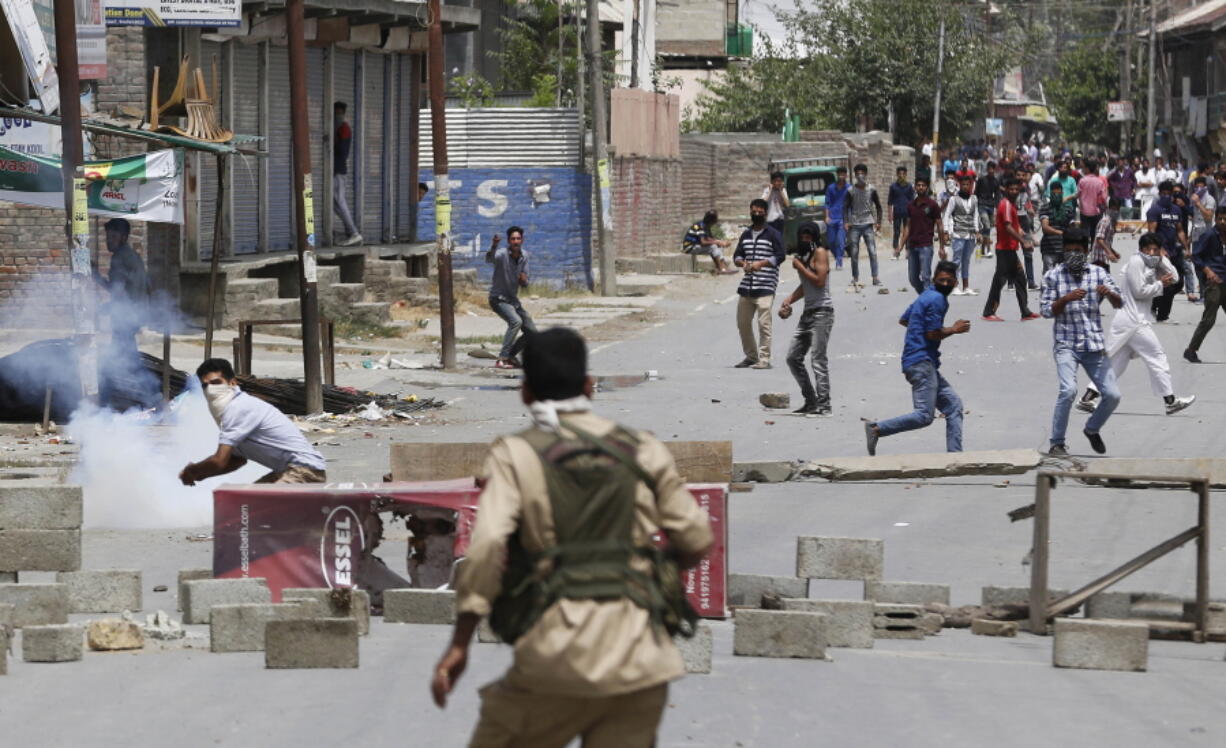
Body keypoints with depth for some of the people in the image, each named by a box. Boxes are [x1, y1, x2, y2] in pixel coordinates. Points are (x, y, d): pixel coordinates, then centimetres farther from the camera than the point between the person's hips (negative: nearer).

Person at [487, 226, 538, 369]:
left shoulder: (524, 257, 2)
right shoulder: (502, 254, -19)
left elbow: (525, 285, 8)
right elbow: (489, 259, -44)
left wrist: (524, 280, -17)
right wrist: (493, 246, -66)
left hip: (513, 300, 7)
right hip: (498, 299, -7)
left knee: (531, 332, 6)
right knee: (516, 321, -32)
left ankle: (509, 355, 24)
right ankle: (502, 359, -32)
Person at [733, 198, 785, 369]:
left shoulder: (773, 235, 1)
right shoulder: (745, 235, 18)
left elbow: (780, 257, -6)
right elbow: (737, 256, 18)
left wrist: (761, 263, -18)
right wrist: (743, 263, -5)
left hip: (765, 286, -6)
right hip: (746, 286, 6)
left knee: (763, 323, -12)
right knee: (742, 322, 9)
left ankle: (764, 358, -9)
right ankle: (750, 356, 22)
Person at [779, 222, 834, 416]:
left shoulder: (820, 253, -7)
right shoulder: (804, 255, 19)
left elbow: (819, 281, -19)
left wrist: (800, 267, -10)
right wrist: (788, 301, 14)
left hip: (822, 311, -10)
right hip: (808, 312, 10)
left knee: (817, 359, -14)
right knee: (793, 357, 10)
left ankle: (824, 405, -15)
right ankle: (810, 401, 15)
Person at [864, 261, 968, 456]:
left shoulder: (927, 296, 19)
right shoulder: (937, 299, -11)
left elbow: (903, 320, 28)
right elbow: (933, 334, -16)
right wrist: (954, 330, -1)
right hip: (922, 362, -11)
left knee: (953, 405, 11)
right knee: (924, 416, -17)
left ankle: (954, 454, 8)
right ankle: (876, 429, -18)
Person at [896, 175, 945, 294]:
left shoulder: (932, 205, -3)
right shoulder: (911, 205, 10)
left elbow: (939, 226, -1)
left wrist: (942, 248, -4)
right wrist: (901, 245, 10)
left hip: (926, 246, -5)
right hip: (912, 246, 5)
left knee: (925, 277, -10)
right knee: (913, 278, 8)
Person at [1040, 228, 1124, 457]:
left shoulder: (1098, 273, 7)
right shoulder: (1053, 276, 3)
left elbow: (1119, 304, 1)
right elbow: (1047, 311, -1)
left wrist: (1110, 294, -22)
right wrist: (1066, 299, -19)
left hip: (1094, 344, 3)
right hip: (1066, 345, -3)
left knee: (1112, 395, -2)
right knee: (1068, 390, -24)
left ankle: (1092, 429, 28)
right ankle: (1057, 443, -11)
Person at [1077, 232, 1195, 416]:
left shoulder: (1151, 265, 17)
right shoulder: (1136, 261, -10)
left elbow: (1173, 277, 13)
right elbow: (1139, 291, -16)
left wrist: (1161, 260, 1)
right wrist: (1160, 284, -6)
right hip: (1135, 321, -9)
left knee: (1116, 360, 9)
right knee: (1157, 358, 0)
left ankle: (1088, 398, 4)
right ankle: (1170, 401, 6)